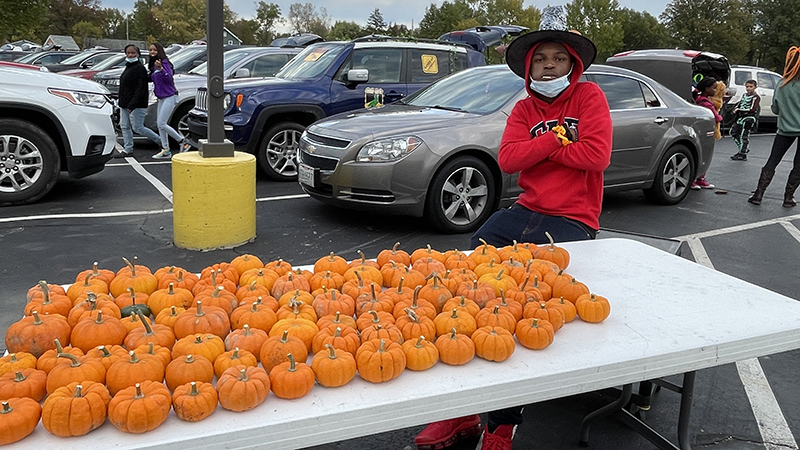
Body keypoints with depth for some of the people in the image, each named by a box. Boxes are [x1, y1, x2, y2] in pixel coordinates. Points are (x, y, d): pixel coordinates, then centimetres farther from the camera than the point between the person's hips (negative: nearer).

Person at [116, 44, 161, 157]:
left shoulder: (139, 68, -14)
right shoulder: (128, 67, 16)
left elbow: (140, 89, -21)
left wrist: (132, 105, -25)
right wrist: (121, 102, 21)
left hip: (137, 106, -10)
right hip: (125, 105, 10)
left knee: (137, 128, -6)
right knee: (124, 126, 9)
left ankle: (161, 141, 7)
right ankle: (127, 150, 16)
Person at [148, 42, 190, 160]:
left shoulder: (164, 62, -11)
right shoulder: (153, 66, 16)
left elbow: (169, 78, -21)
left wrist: (161, 68, -31)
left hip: (169, 97, -9)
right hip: (161, 98, 9)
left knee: (162, 124, -14)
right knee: (159, 124, 7)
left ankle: (183, 142, -2)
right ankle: (166, 151, 11)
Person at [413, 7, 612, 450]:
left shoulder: (588, 96, 3)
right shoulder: (523, 109, 15)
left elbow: (597, 155, -13)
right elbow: (507, 159, -2)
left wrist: (536, 148, -5)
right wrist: (556, 139, -10)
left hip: (573, 220, -5)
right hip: (527, 211, 5)